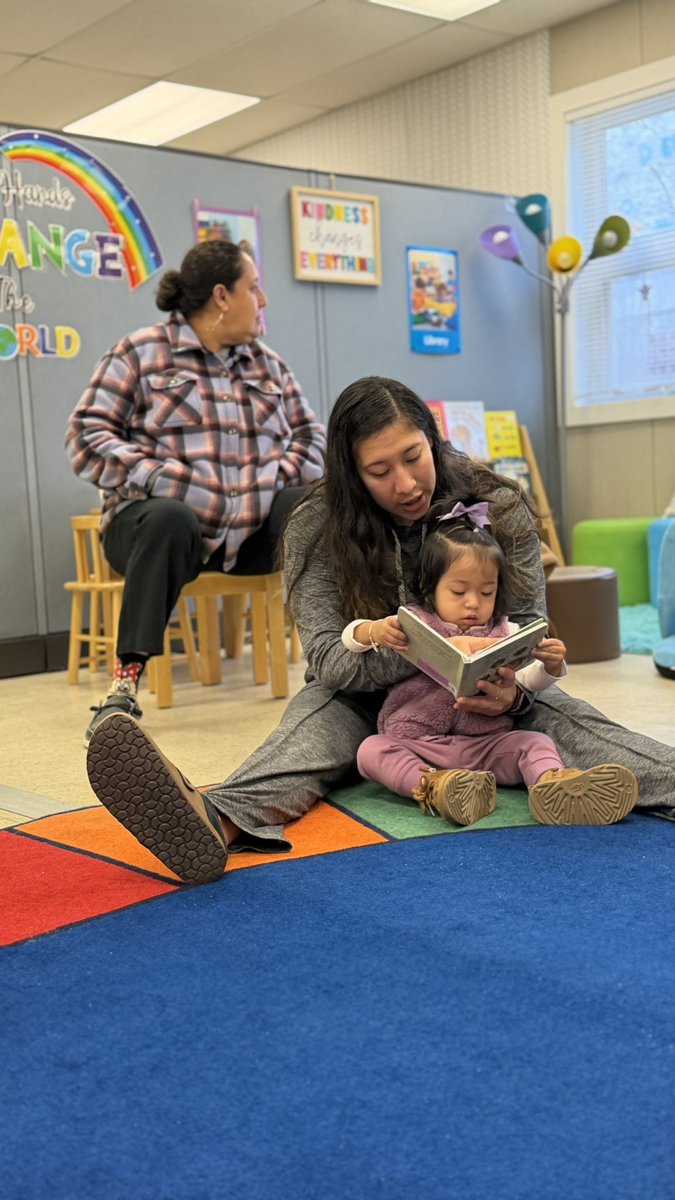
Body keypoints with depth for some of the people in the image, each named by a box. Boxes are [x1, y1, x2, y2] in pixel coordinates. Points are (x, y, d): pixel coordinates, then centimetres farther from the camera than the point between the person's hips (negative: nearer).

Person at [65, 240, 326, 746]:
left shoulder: (270, 364, 18)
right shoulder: (139, 354, 3)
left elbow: (311, 435, 13)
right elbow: (88, 437, -6)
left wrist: (281, 476, -9)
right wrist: (168, 482, -20)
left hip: (252, 531, 4)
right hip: (160, 520, -3)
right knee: (171, 517, -39)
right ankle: (125, 682, -35)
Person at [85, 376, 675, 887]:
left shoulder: (500, 509, -11)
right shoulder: (316, 529, -14)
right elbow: (328, 657, -21)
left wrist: (513, 690, -33)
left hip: (481, 702, 2)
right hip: (370, 702, -2)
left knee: (566, 719, -27)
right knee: (320, 719, -34)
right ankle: (214, 821, -65)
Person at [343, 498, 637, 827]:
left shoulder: (504, 633, 13)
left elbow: (529, 680, 8)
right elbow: (350, 637, 1)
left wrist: (551, 665, -16)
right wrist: (375, 632, -24)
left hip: (485, 745, 2)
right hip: (416, 747, -2)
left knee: (536, 741, -21)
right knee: (371, 749, -28)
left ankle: (550, 784, -51)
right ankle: (428, 785, -51)